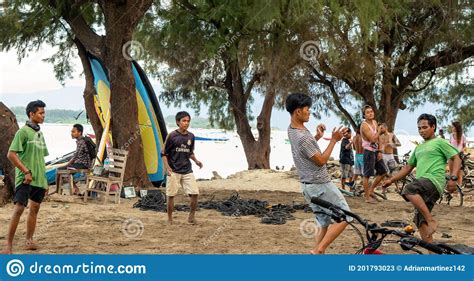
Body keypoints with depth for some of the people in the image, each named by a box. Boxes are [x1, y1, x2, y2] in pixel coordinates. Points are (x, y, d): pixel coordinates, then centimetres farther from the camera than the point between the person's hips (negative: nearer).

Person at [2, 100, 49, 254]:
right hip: (25, 178, -8)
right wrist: (26, 172, -16)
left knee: (34, 209, 11)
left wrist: (45, 180, 18)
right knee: (19, 209, -12)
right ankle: (9, 245, -9)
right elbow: (11, 154, -15)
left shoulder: (39, 133, 14)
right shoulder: (23, 132, -9)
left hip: (39, 179, 8)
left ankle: (29, 241, 20)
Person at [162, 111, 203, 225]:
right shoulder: (172, 136, -7)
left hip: (187, 171, 4)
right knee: (171, 195, 1)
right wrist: (167, 167, -15)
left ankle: (191, 217, 12)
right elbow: (164, 153, -2)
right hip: (174, 171, -4)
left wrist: (195, 160, 3)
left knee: (195, 193, -5)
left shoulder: (191, 136, 7)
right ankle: (170, 219, 15)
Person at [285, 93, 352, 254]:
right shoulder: (302, 137, -26)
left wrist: (317, 137, 10)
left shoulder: (292, 129, 4)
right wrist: (334, 140, -13)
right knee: (345, 217, -1)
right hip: (320, 185, -9)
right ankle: (318, 250, -7)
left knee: (324, 225, 15)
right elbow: (321, 161, -18)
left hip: (309, 186, 9)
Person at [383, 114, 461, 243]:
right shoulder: (419, 148, 28)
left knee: (408, 190, -34)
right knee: (420, 222, 1)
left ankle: (431, 220, -27)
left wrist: (453, 178, -17)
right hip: (423, 186, 8)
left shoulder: (440, 142, 6)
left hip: (434, 181, -8)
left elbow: (456, 159, -2)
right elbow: (408, 167, 31)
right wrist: (391, 180, 23)